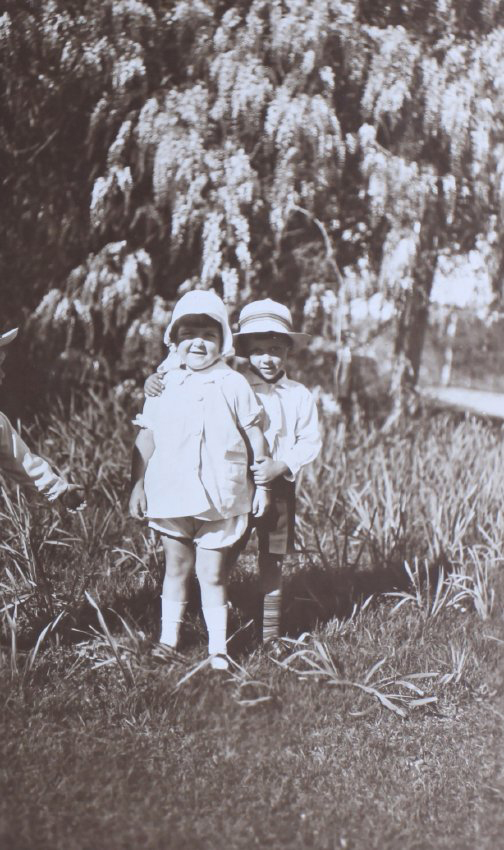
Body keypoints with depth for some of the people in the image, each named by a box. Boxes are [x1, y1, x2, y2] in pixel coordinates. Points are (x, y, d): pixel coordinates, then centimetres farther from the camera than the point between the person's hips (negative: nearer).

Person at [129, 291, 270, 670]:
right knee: (176, 569, 13)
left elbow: (255, 437, 4)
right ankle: (168, 640, 24)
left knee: (212, 575, 1)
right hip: (171, 494, 2)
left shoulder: (233, 385, 0)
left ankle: (218, 649, 11)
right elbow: (146, 439, 6)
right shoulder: (165, 385, 4)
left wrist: (262, 484, 3)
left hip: (219, 499, -2)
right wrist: (137, 484, 3)